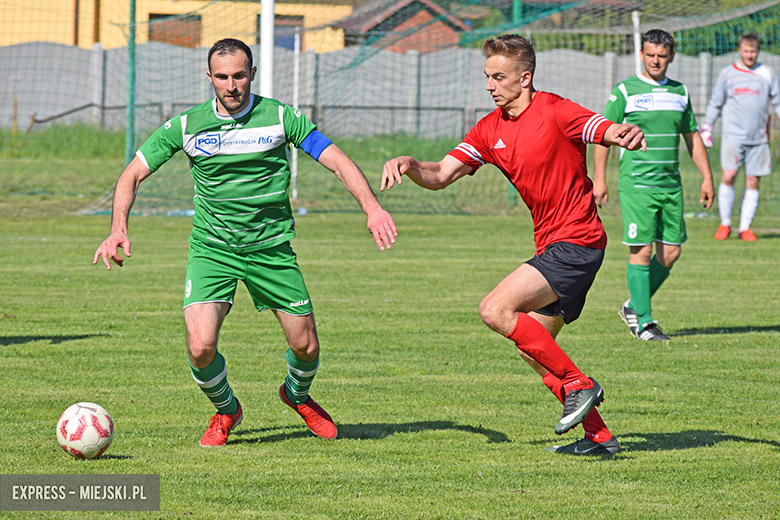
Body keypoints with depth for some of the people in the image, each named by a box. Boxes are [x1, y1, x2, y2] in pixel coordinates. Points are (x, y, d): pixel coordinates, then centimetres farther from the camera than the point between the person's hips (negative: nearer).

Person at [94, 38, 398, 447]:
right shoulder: (186, 126, -4)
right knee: (201, 346, -18)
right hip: (212, 248, -1)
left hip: (271, 247, 1)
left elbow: (337, 161, -6)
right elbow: (132, 174, 2)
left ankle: (297, 395, 41)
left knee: (306, 346, 4)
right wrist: (118, 229, -14)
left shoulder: (279, 117, -5)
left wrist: (371, 207, -22)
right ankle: (225, 411, 14)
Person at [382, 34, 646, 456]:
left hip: (576, 241, -9)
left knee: (496, 310, -19)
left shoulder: (555, 112, -11)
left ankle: (578, 385, -11)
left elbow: (608, 132, -23)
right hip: (552, 245, 9)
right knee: (534, 348, 9)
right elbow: (441, 175, 9)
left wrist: (626, 135, -47)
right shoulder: (491, 130, 11)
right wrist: (409, 165, -12)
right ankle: (599, 436, 14)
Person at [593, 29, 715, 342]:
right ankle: (643, 321, -1)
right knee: (642, 252, -8)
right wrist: (599, 179, -8)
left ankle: (634, 307, 22)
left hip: (671, 185, 5)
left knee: (671, 253, 4)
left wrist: (707, 177, 15)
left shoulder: (679, 92, 12)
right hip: (636, 184, -5)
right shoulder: (625, 91, -2)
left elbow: (693, 137, 20)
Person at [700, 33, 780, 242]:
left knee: (753, 182, 0)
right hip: (733, 136, -1)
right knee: (728, 176, -13)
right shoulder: (727, 73, 7)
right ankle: (725, 223, -1)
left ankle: (745, 227, 7)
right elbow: (715, 103, 14)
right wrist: (706, 127, 11)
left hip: (758, 138, 1)